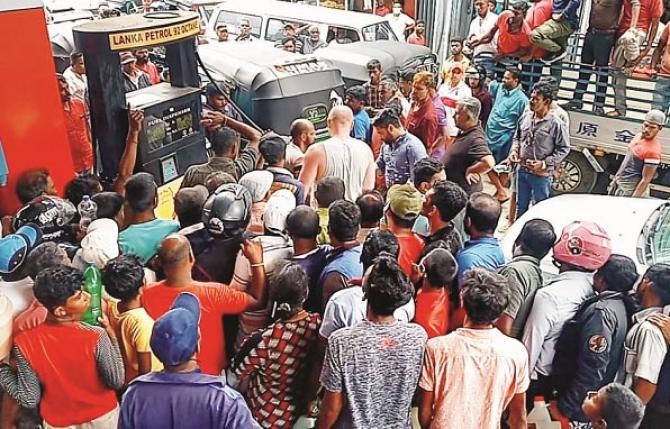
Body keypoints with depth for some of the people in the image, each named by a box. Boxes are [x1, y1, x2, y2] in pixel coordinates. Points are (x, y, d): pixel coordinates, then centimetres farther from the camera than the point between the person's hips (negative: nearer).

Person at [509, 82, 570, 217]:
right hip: (522, 171, 5)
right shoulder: (525, 117, 1)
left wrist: (545, 163, -19)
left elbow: (564, 149, -10)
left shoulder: (556, 124, -15)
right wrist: (514, 150, -3)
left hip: (542, 175, -5)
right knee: (520, 207, 21)